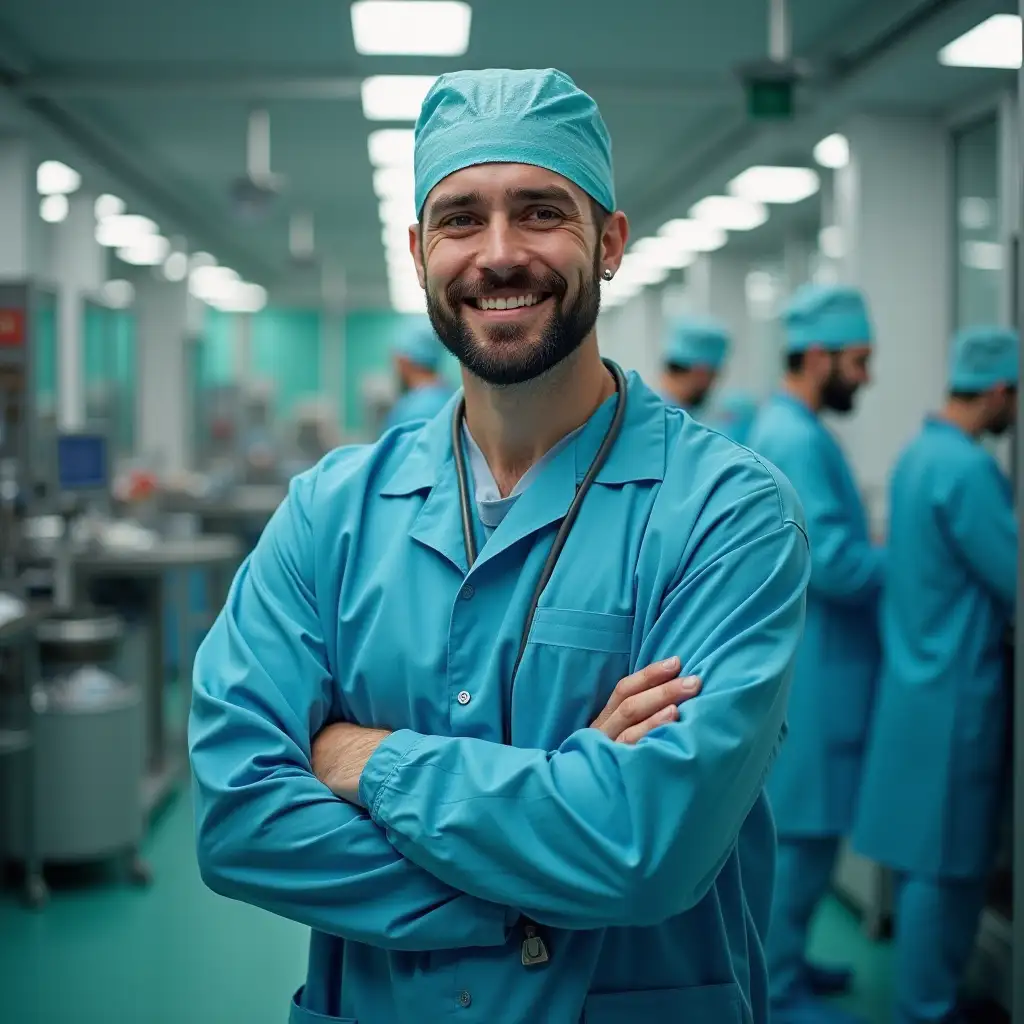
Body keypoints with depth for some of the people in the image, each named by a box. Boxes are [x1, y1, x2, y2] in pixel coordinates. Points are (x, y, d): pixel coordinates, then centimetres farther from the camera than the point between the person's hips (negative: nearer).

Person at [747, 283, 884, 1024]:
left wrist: (872, 545, 6)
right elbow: (831, 563, -26)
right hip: (810, 667, -10)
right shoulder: (796, 440, -20)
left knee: (797, 827, 19)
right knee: (805, 830, -1)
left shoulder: (789, 429, 13)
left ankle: (779, 957, 30)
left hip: (810, 661, 10)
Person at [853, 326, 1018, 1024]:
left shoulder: (920, 453, 9)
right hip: (957, 689, -9)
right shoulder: (967, 469, -21)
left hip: (921, 673, 9)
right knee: (947, 864, 0)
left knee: (928, 856, 17)